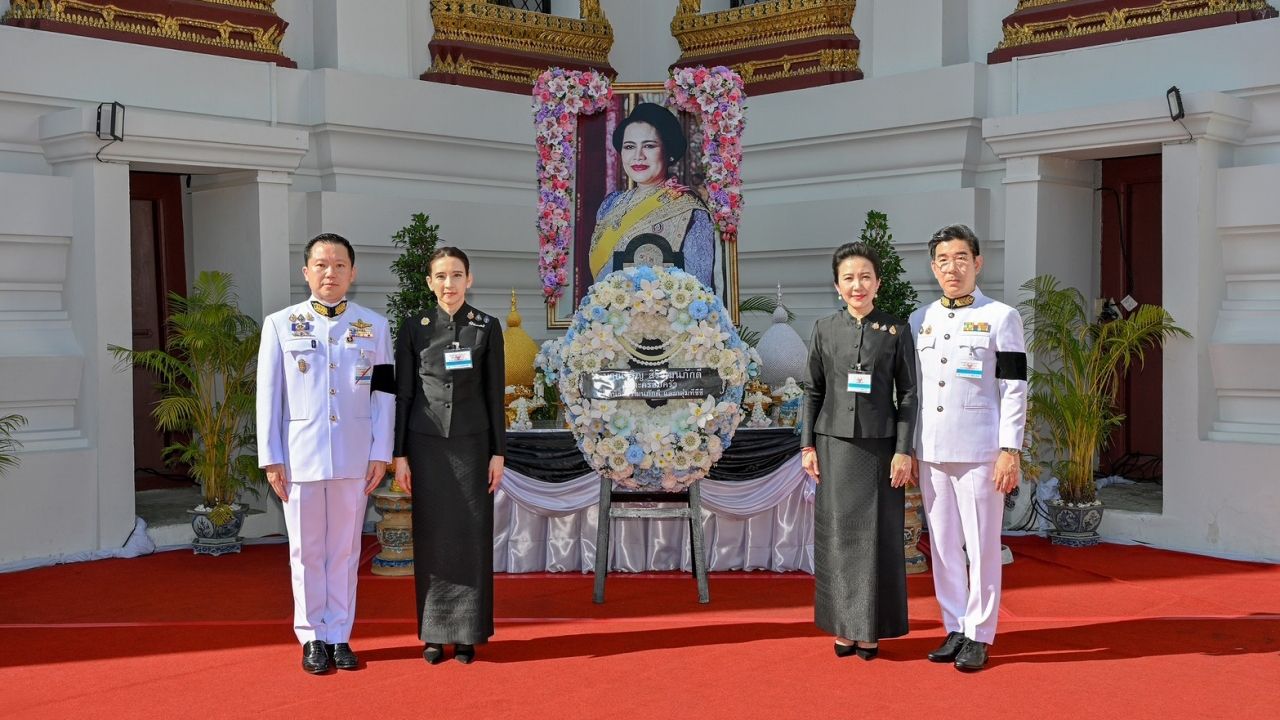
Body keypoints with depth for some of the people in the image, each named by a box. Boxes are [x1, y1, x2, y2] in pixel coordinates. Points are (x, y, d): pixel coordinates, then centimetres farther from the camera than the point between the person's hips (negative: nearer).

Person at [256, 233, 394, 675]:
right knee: (306, 551, 6)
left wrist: (381, 454, -1)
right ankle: (313, 638, 17)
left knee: (345, 549, 7)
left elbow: (383, 394, 5)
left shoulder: (374, 327, 6)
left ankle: (339, 636, 16)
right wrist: (270, 458, -2)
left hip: (354, 456, 1)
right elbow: (269, 396, 3)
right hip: (300, 454, -1)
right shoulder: (280, 325, 4)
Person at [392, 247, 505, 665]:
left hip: (472, 443, 0)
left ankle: (467, 633, 12)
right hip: (426, 444, 0)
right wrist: (400, 455, -2)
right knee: (431, 539, 4)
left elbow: (495, 394, 2)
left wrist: (498, 452, -2)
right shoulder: (413, 329, 2)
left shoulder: (487, 328, 2)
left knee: (472, 537, 2)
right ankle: (433, 634, 14)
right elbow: (403, 394, 2)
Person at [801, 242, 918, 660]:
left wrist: (904, 451, -6)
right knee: (837, 535, 5)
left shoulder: (896, 331, 1)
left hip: (879, 446, -1)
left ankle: (871, 630, 11)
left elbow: (908, 395, 0)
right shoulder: (825, 330, 6)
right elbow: (813, 391, 8)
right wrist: (808, 445, 3)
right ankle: (843, 627, 15)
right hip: (835, 445, 2)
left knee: (877, 537, 2)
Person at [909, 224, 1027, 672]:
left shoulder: (1001, 318, 0)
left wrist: (1010, 451, -11)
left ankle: (979, 636, 8)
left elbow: (1014, 390, -4)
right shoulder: (919, 321, 13)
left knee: (982, 547, 0)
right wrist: (906, 450, 11)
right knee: (942, 546, 9)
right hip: (930, 453, 5)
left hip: (979, 451, -4)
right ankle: (955, 629, 18)